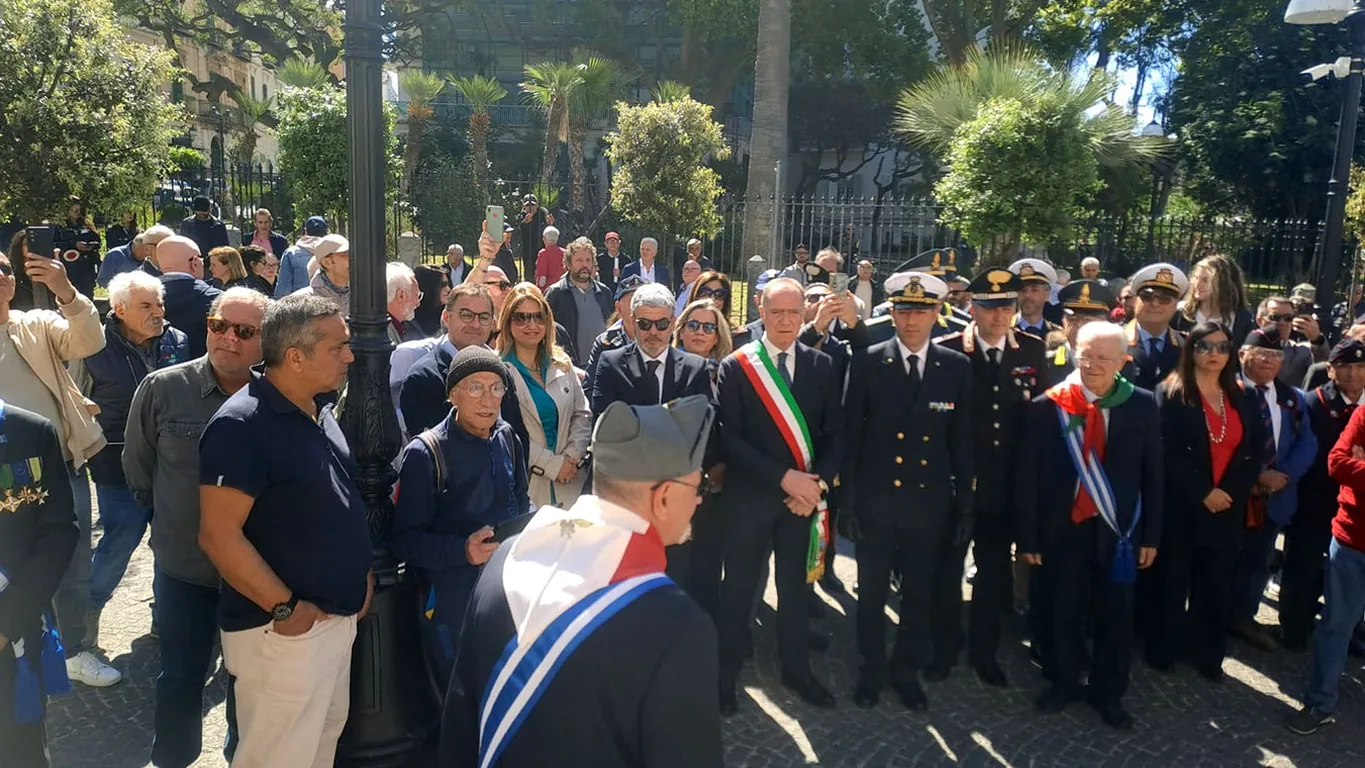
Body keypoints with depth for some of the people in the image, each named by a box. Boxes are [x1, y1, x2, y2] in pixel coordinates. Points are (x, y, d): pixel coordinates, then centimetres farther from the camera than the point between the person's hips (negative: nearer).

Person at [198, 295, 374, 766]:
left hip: (337, 616, 9)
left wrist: (362, 573, 9)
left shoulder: (318, 414, 7)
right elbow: (218, 536, -23)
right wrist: (286, 607, -20)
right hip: (284, 628, -8)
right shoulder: (242, 425, -20)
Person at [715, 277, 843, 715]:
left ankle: (796, 669, 34)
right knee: (740, 589, 10)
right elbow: (730, 438, -13)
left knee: (797, 586, 16)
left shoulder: (821, 365, 1)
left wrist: (817, 482, -13)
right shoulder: (735, 367, -8)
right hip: (750, 496, -3)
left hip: (805, 495, 3)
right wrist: (784, 477, -19)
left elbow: (835, 432, 2)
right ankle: (725, 674, 26)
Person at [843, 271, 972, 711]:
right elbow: (851, 433, -3)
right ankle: (871, 670, 32)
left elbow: (962, 441, 2)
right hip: (876, 500, -1)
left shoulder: (957, 367, -1)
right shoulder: (867, 363, -5)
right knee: (872, 592, 13)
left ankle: (907, 671, 34)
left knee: (919, 593, 14)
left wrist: (964, 505, 2)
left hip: (928, 503, 1)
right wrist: (847, 497, -5)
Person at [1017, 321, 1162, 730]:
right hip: (1062, 529, -1)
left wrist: (1151, 534, 2)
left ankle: (1108, 693, 34)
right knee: (1061, 614, 14)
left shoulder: (1142, 405, -3)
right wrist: (1028, 537, -5)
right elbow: (1027, 478, -5)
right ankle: (1063, 683, 37)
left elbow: (1152, 474, 2)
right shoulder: (1045, 407, -8)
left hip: (1118, 529, 1)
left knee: (1115, 617, 13)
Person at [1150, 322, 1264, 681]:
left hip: (1227, 508, 4)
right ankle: (1162, 649, 22)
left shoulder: (1243, 398, 9)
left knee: (1217, 586, 9)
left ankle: (1207, 653, 25)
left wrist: (1231, 491, -9)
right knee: (1173, 582, 6)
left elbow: (1256, 451, 4)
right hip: (1181, 507, -4)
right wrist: (1202, 493, -16)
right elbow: (1167, 452, -12)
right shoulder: (1170, 393, -5)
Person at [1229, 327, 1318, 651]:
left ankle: (1244, 617, 32)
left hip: (1275, 496, 6)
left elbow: (1307, 443, 3)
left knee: (1258, 560, 17)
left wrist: (1285, 474, -12)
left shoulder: (1292, 398, 8)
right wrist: (1251, 476, -18)